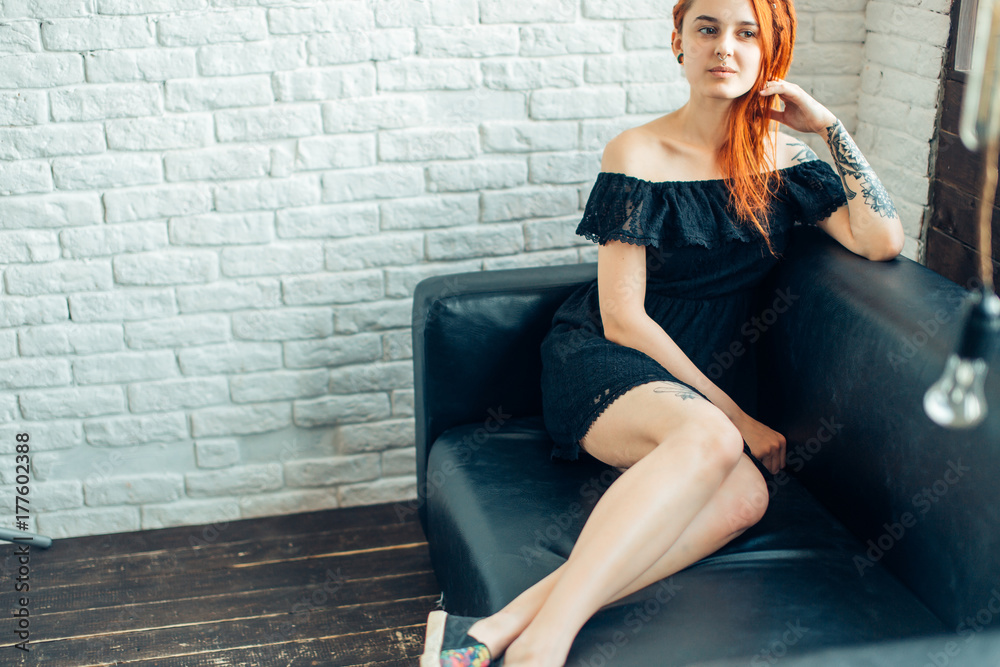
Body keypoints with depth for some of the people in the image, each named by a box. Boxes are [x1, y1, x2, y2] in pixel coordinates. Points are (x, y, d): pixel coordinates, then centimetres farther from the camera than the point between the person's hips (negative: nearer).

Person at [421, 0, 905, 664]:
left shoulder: (779, 157, 10)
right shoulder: (637, 154, -5)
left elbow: (883, 241, -2)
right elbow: (623, 318, -10)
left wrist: (830, 125, -3)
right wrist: (736, 416, -13)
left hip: (710, 377, 4)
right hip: (603, 360, -4)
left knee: (745, 496, -31)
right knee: (709, 440, -37)